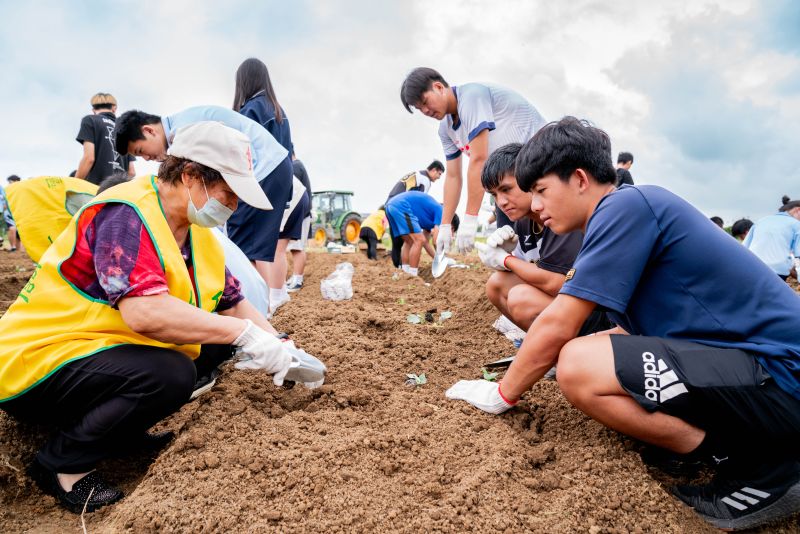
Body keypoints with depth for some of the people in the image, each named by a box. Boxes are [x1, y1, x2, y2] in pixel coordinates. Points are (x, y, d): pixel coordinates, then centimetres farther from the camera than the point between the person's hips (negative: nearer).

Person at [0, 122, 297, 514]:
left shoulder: (197, 231, 4)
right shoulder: (128, 213, -23)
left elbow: (234, 305, 6)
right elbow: (145, 313, -37)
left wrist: (282, 352, -7)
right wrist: (244, 334, -32)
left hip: (105, 349, 9)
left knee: (218, 339, 0)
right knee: (171, 374, -31)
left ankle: (123, 429, 7)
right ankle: (62, 464, -8)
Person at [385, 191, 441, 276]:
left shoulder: (430, 218, 27)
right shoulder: (440, 211, 2)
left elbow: (425, 242, 29)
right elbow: (436, 239, -6)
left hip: (391, 206, 10)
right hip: (401, 206, -10)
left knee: (410, 242, 18)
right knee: (418, 241, -8)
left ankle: (405, 270, 15)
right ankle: (412, 275, -8)